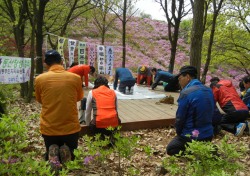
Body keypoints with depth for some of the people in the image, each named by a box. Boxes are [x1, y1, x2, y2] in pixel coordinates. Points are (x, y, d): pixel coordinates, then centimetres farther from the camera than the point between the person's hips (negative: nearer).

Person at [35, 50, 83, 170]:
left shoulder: (39, 79, -6)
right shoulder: (75, 78, -6)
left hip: (48, 128, 0)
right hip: (71, 127, 0)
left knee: (51, 151, 25)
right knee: (71, 154, 24)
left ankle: (52, 154, -10)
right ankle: (66, 152, -11)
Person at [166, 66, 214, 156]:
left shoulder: (186, 93, -21)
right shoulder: (209, 91, 3)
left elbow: (180, 118, -16)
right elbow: (211, 114, 11)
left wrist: (179, 134, 3)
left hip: (192, 137, -7)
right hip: (208, 135, 7)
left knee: (170, 149, 17)